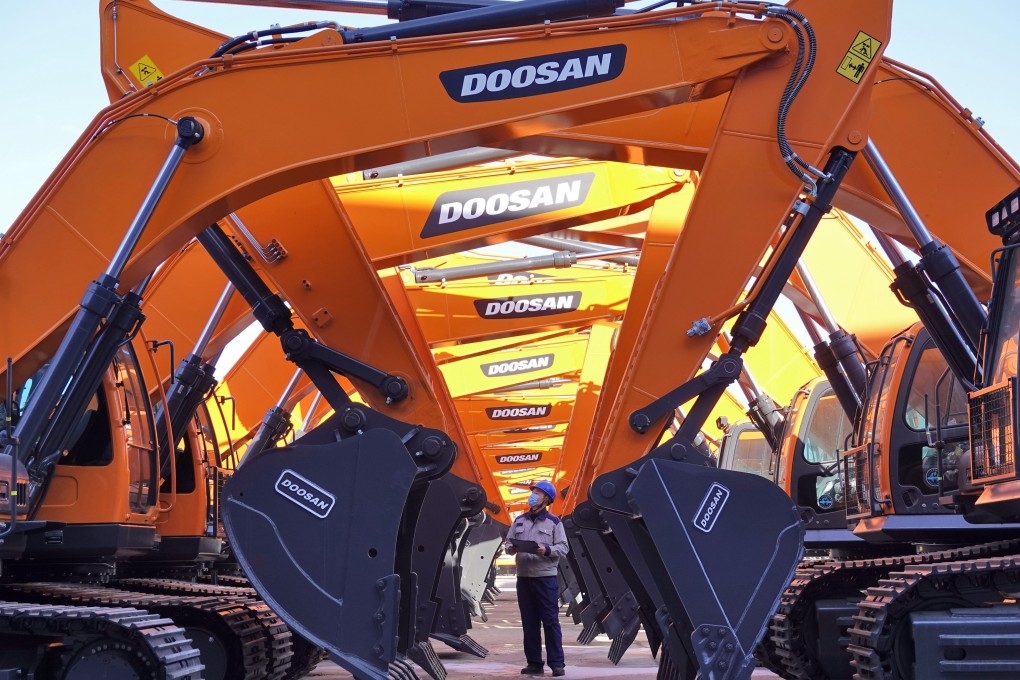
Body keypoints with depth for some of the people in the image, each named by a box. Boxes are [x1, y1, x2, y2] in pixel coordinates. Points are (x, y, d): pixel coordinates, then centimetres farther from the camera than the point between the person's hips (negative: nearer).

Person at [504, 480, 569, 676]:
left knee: (550, 621, -4)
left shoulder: (554, 522, 1)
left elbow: (563, 547, -3)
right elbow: (507, 542, 13)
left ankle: (557, 663, 0)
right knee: (529, 622, 6)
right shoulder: (519, 521, 13)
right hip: (523, 577, 4)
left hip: (546, 578, -4)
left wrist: (547, 550, -20)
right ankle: (534, 663, 12)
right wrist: (510, 548, -9)